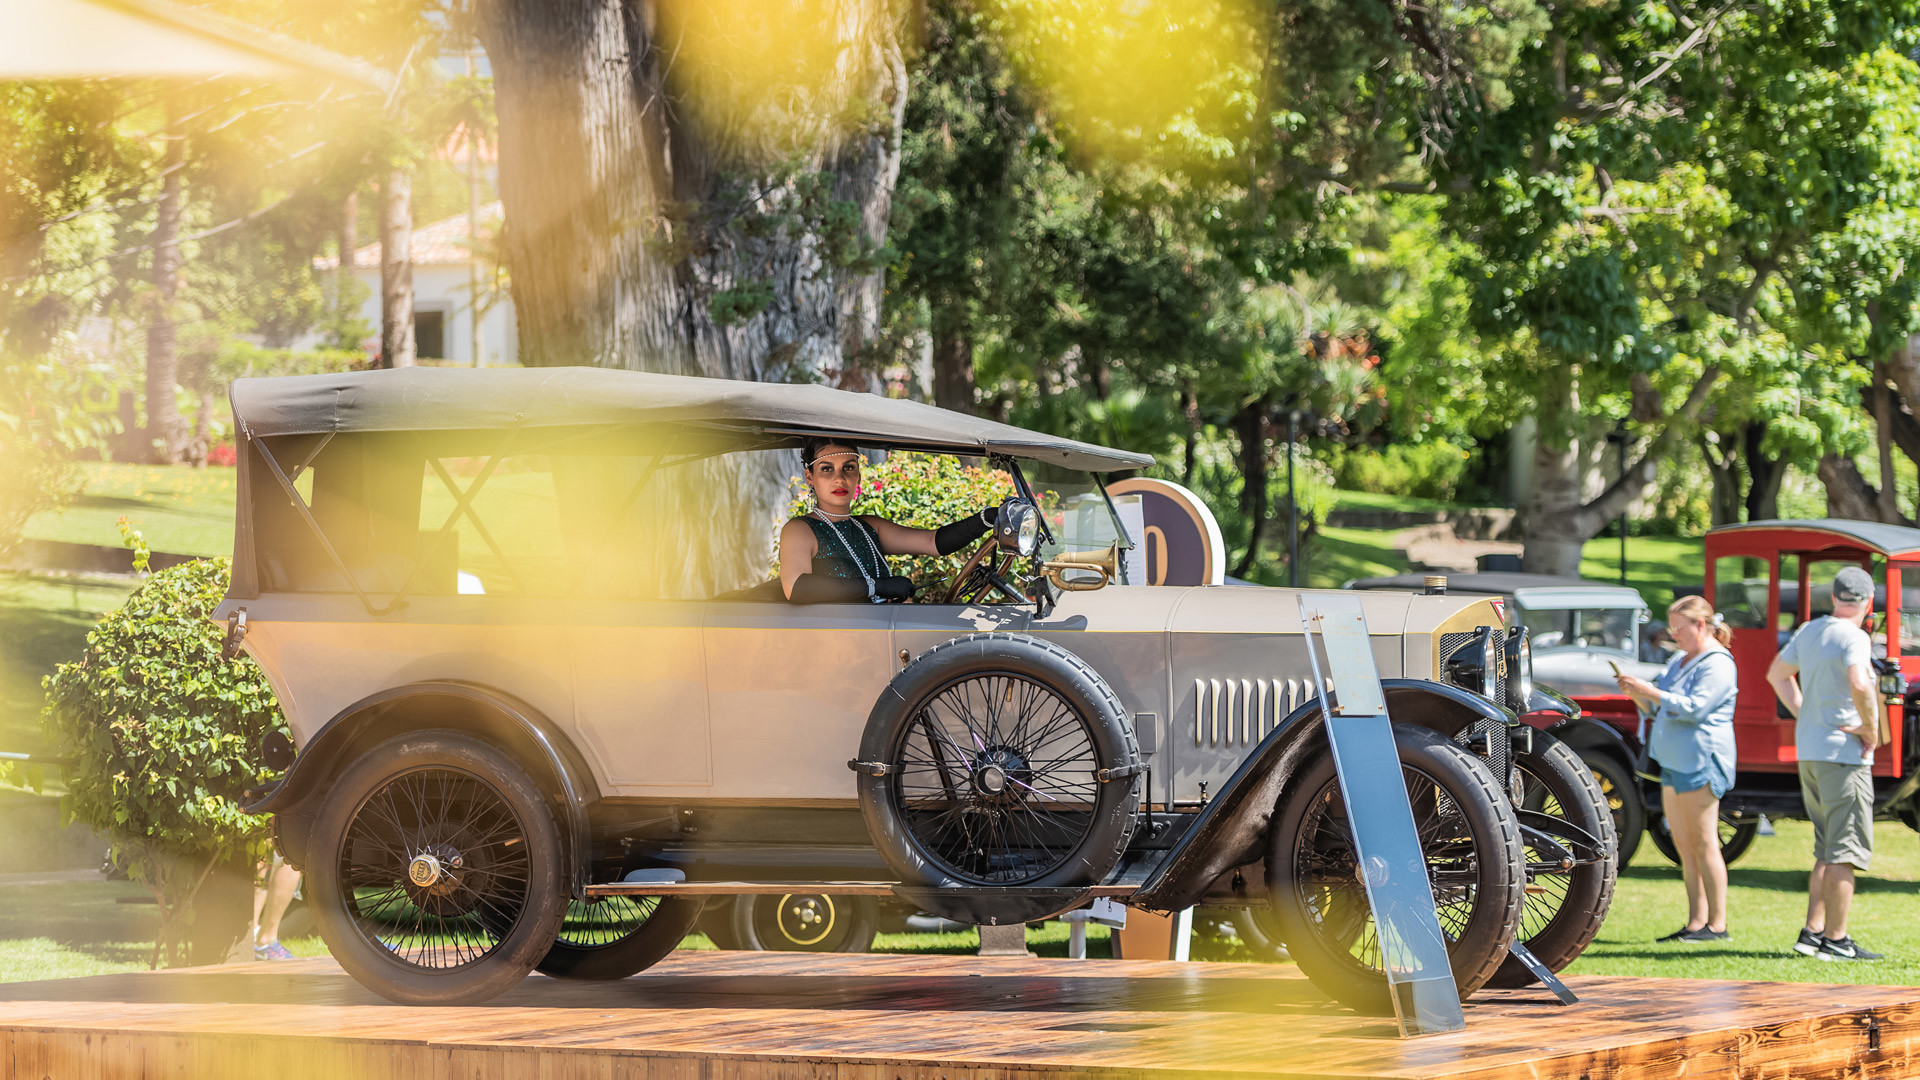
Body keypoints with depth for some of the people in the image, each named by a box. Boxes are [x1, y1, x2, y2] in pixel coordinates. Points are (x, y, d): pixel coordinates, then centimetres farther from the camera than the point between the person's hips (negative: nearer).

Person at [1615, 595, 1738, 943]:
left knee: (1703, 844, -9)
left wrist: (1650, 691, -21)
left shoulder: (1717, 665, -9)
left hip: (1700, 761, -10)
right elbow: (1658, 710, 25)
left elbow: (1694, 707, -21)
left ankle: (1717, 924, -6)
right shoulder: (1679, 662, 21)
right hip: (1674, 762, 10)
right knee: (1683, 845, 8)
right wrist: (1637, 695, 7)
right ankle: (1696, 922, 10)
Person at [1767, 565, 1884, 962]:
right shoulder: (1853, 637, -14)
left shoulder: (1810, 631, 11)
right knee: (1846, 850, -4)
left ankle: (1813, 931, 14)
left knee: (1827, 850, 16)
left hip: (1809, 751, 8)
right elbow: (1859, 684, -32)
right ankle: (1835, 940, -5)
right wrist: (1871, 729, -17)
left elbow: (1777, 673, 26)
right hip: (1844, 752, -8)